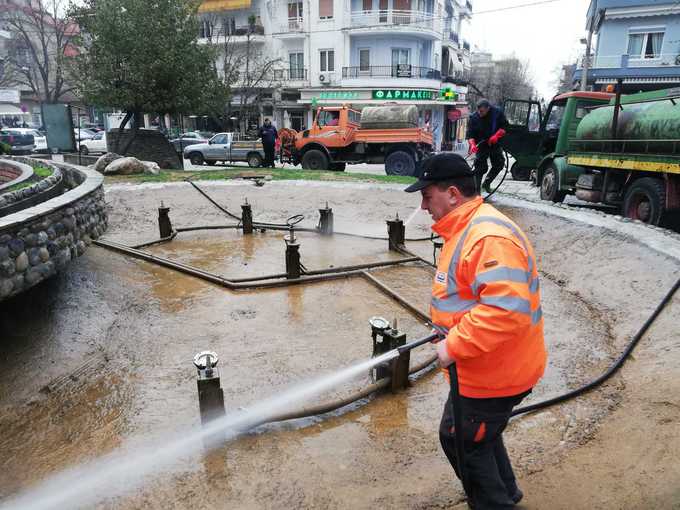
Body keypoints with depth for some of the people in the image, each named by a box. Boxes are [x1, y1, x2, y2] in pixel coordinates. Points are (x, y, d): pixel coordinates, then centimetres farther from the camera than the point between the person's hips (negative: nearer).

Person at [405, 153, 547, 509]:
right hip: (484, 367, 10)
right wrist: (448, 328, 10)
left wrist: (455, 345, -28)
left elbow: (505, 309, -36)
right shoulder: (465, 228, 7)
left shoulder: (490, 237, -28)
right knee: (479, 432, 26)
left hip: (493, 372, -10)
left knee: (461, 438, 8)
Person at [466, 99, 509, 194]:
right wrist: (472, 144, -30)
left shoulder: (497, 113, -8)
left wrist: (496, 135, -20)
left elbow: (505, 126, -3)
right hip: (481, 145, -3)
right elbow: (470, 134, -13)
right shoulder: (474, 117, -11)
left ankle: (486, 183, 20)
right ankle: (476, 188, -1)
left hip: (495, 144, 3)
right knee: (480, 166, -8)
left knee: (499, 163, 4)